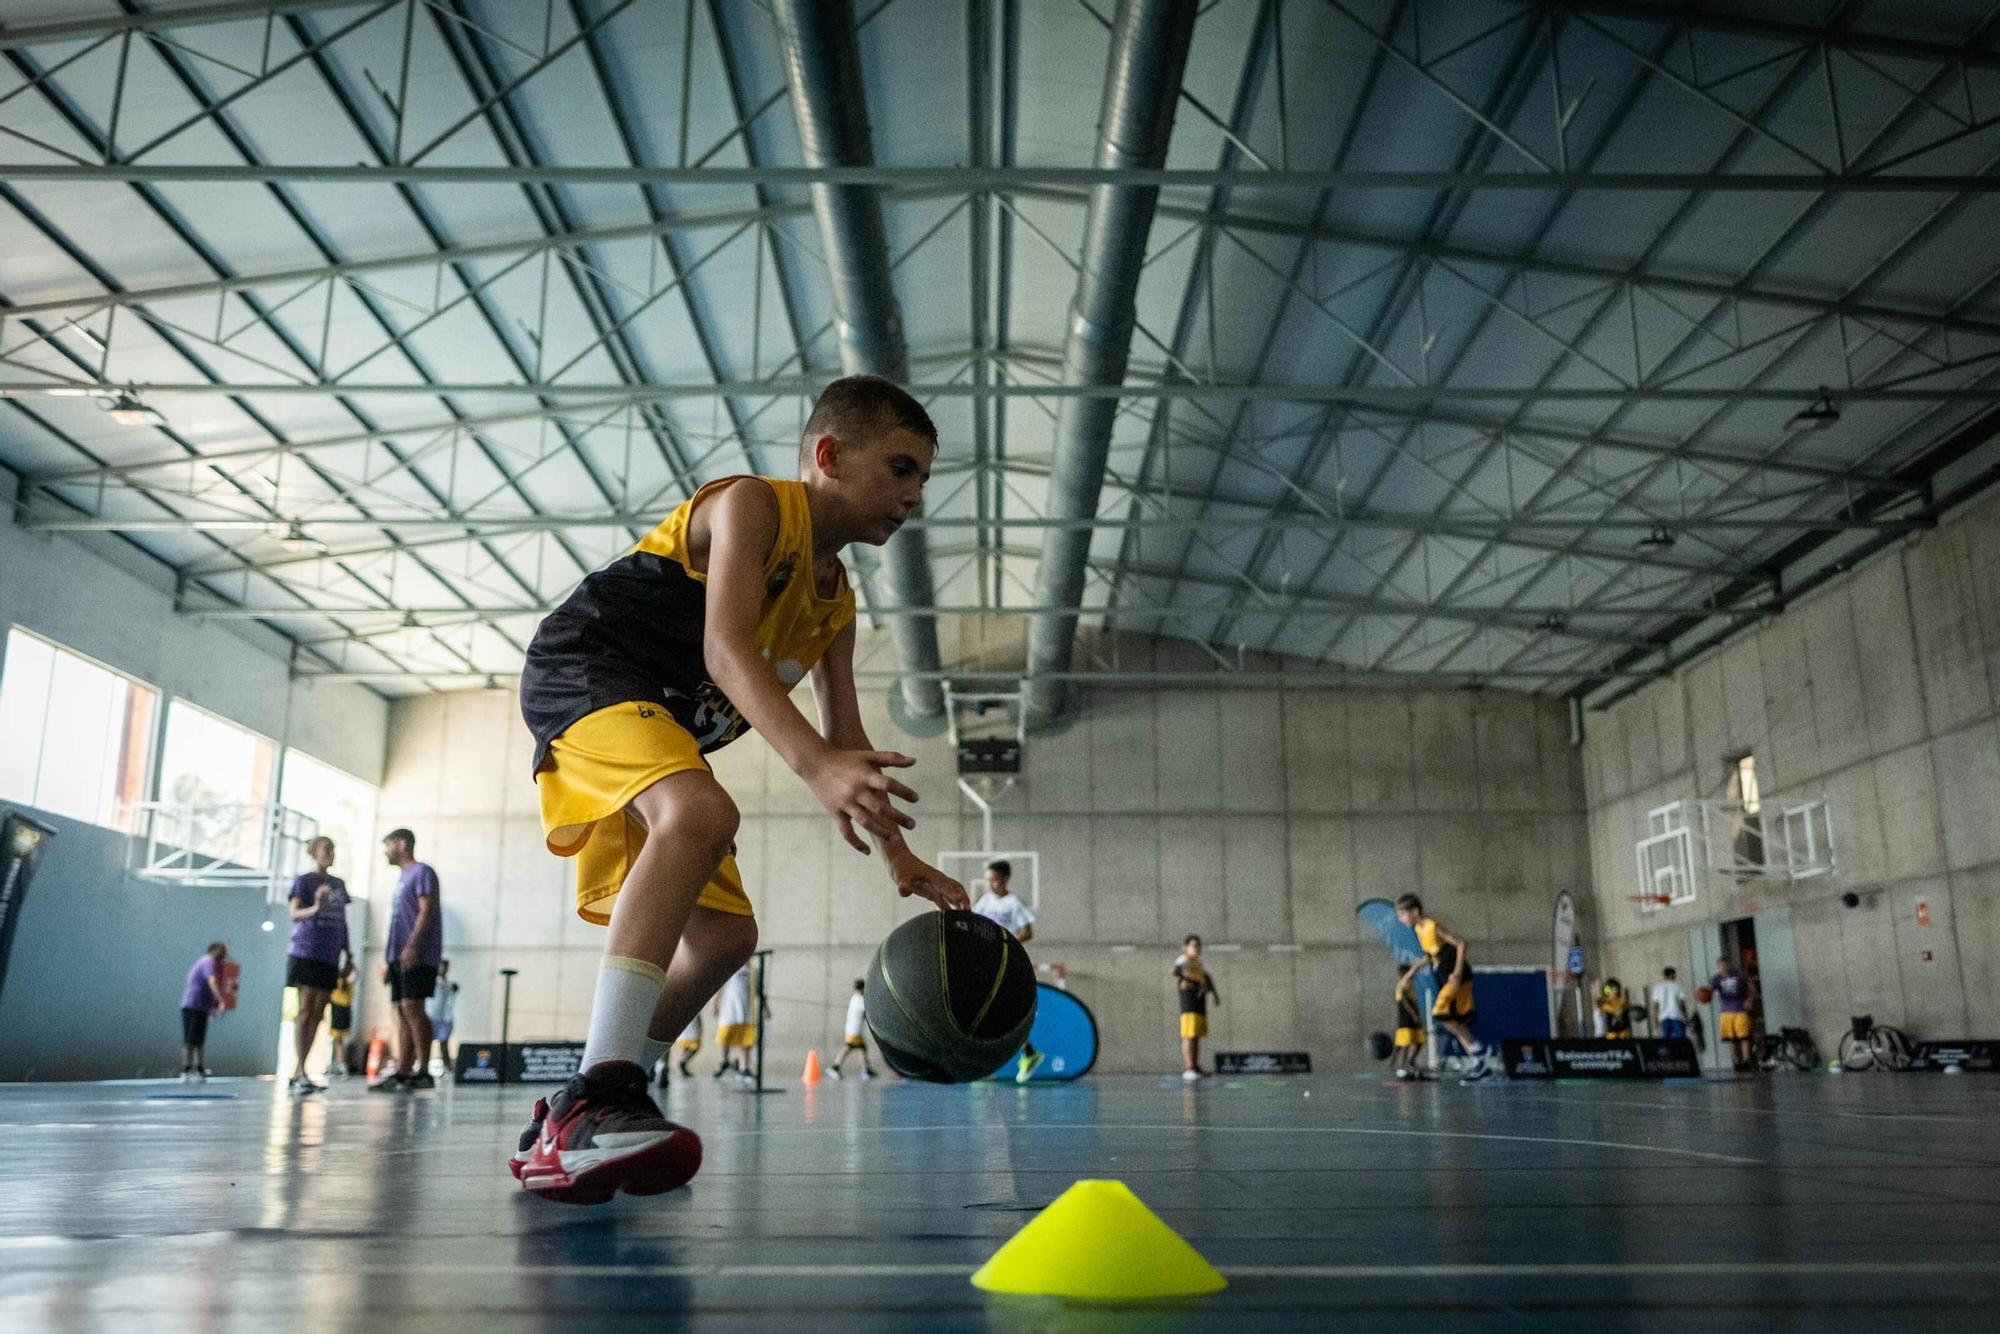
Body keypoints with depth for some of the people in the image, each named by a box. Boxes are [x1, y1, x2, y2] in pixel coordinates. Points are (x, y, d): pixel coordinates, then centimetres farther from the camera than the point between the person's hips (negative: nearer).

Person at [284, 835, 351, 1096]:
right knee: (305, 1009, -11)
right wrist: (315, 908, -34)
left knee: (318, 1013, 4)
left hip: (329, 957, 6)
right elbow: (294, 914, -13)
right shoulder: (303, 881, 0)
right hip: (306, 953, -6)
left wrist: (347, 955, 16)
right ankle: (300, 1073, -13)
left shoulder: (339, 884, 17)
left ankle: (297, 1074, 9)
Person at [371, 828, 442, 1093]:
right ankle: (401, 1074, 5)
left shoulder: (422, 872, -3)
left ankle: (423, 1071, -14)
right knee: (402, 1012, 6)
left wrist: (412, 945, -23)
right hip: (399, 957, 9)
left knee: (411, 1006, -14)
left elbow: (427, 911, -14)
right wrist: (388, 959, 21)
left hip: (416, 955, -9)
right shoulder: (402, 878, 24)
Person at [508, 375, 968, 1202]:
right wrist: (814, 766, -43)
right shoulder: (753, 505, -11)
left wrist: (899, 860, 3)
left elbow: (848, 744, 14)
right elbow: (724, 649, -28)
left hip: (657, 729, 10)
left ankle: (570, 1130, 12)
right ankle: (596, 1097, -43)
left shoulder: (836, 601, 14)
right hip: (582, 669, -9)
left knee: (726, 933, 4)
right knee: (701, 813, -37)